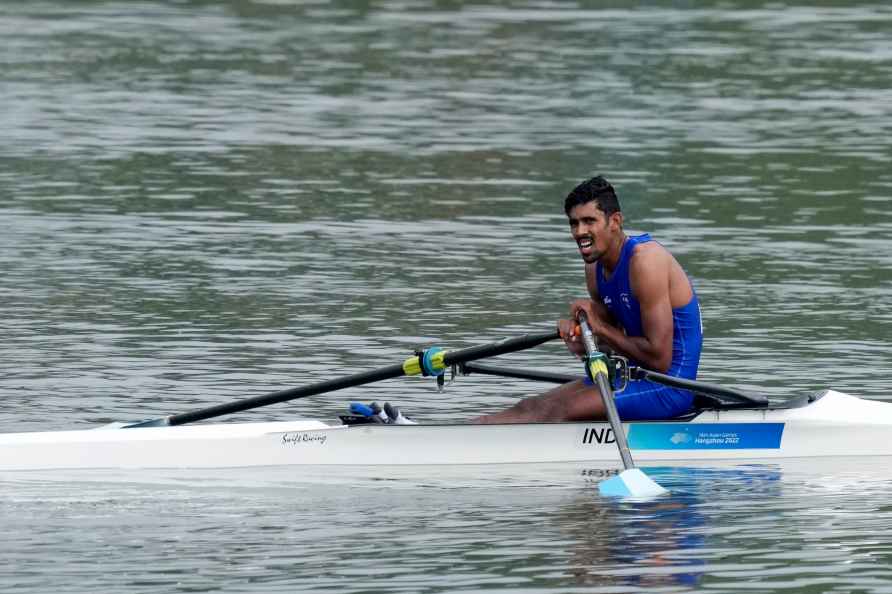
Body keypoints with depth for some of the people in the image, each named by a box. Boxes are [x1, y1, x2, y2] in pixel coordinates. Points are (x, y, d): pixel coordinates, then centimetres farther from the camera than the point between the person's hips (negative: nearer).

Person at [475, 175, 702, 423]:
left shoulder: (644, 259, -19)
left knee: (559, 410, -20)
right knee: (531, 406, 0)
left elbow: (659, 359, -23)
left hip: (670, 387, -9)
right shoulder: (596, 267, 9)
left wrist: (600, 327, -14)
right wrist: (579, 339, -8)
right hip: (636, 375, 9)